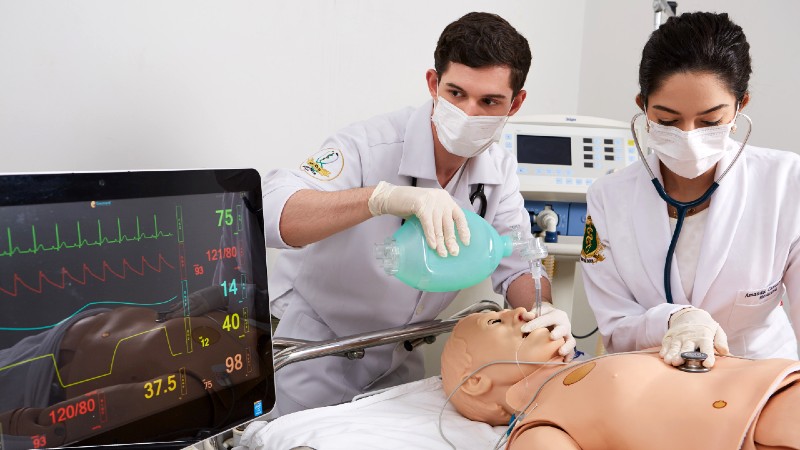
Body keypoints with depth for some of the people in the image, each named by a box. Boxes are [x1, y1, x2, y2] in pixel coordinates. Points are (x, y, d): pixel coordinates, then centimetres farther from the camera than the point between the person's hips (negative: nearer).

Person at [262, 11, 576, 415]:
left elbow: (517, 264, -7)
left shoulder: (498, 168, -8)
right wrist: (383, 197, -55)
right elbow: (266, 213, -42)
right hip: (314, 352, -5)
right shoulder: (371, 145, -28)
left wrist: (542, 312, -30)